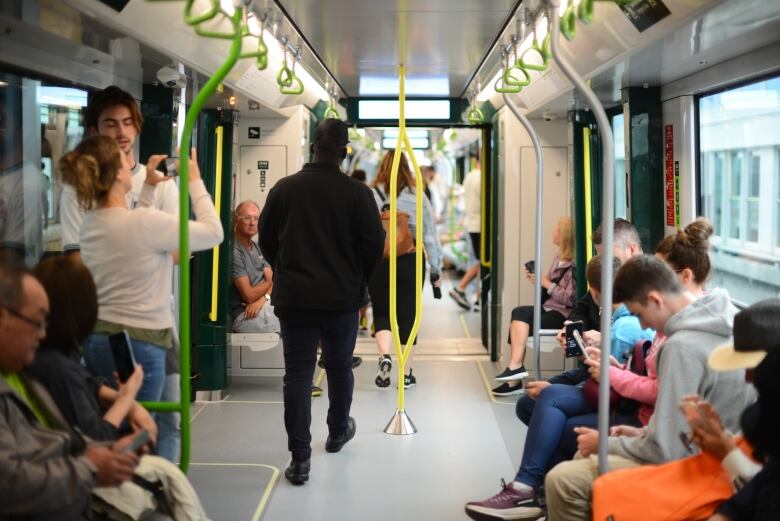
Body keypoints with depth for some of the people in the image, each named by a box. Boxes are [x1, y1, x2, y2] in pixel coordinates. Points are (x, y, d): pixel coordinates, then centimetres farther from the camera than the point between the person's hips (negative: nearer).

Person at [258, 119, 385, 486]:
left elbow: (266, 240, 6)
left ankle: (300, 458, -3)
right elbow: (374, 244, -6)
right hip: (342, 297, 0)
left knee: (297, 374, 2)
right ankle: (338, 432, 39)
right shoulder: (357, 192, -8)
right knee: (339, 367, 20)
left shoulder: (284, 188, -2)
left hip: (293, 297, 0)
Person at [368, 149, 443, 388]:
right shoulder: (418, 197, 0)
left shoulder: (370, 196, -3)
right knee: (407, 315, 9)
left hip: (378, 263, 0)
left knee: (381, 313, 13)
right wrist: (436, 269, 12)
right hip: (410, 262, 1)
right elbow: (430, 236, 3)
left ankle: (384, 356, -12)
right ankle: (405, 373, 15)